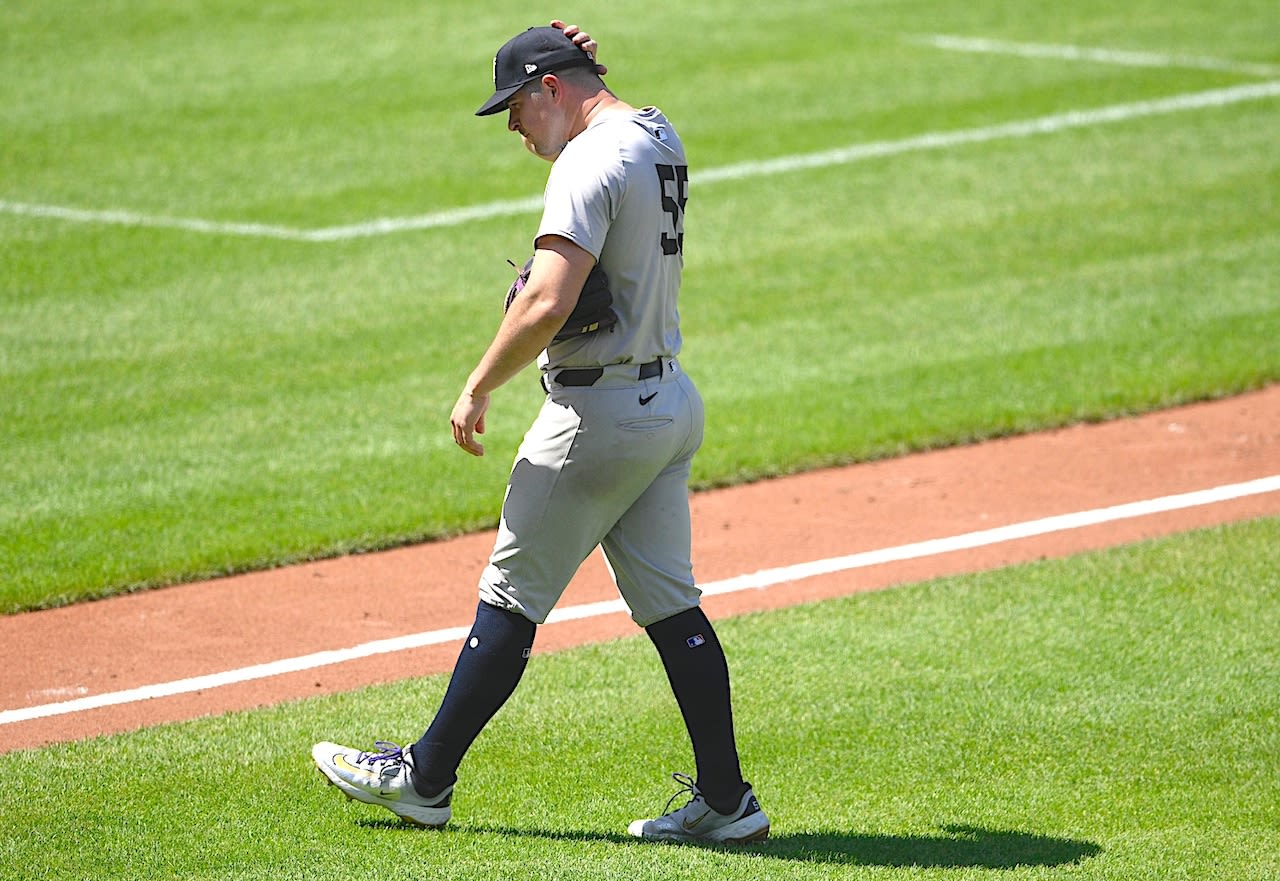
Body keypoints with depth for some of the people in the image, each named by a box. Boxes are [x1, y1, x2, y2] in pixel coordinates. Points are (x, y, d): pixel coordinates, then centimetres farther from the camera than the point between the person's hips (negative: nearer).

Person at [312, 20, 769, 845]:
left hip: (601, 410, -9)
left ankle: (426, 779, 10)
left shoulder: (590, 163, -18)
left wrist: (478, 388, -16)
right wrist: (579, 60, 15)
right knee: (671, 606, 9)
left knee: (511, 598, 1)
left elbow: (547, 304, -28)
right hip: (673, 400, 9)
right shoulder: (661, 139, 10)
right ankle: (725, 799, 6)